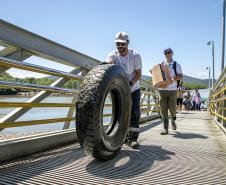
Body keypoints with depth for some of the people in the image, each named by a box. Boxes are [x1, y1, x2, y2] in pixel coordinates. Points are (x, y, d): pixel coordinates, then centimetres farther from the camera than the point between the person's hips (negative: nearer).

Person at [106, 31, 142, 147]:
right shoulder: (112, 55, -13)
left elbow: (138, 74, -14)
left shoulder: (135, 55, -15)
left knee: (134, 112, -8)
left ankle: (133, 138, 1)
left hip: (133, 89, -1)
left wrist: (130, 84, -31)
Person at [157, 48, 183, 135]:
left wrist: (174, 78, -18)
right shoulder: (161, 64, 12)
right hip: (162, 89, 2)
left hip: (172, 90, -1)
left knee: (172, 108, 1)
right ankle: (165, 129, 8)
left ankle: (173, 121, 35)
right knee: (163, 110, 0)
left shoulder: (176, 64, 6)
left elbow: (181, 76, 2)